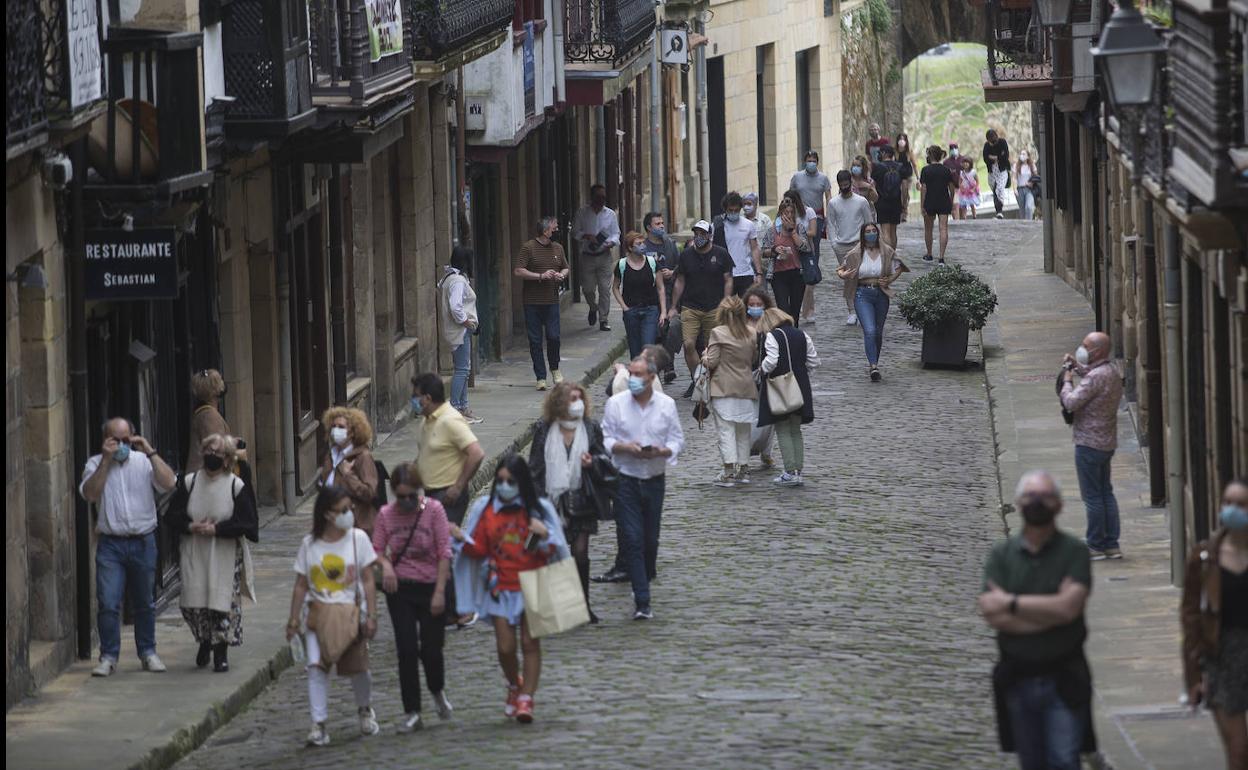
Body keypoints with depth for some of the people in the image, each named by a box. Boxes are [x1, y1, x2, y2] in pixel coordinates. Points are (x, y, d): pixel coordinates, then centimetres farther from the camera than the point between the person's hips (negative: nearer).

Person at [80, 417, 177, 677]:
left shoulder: (144, 462, 3)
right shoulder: (95, 464, 2)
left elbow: (169, 483, -11)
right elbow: (89, 494, -14)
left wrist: (149, 452, -14)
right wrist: (106, 460, -16)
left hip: (143, 542, 1)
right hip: (111, 544, -1)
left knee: (145, 602, 11)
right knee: (108, 603, -8)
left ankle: (148, 652, 23)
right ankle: (108, 656, 0)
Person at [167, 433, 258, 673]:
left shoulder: (236, 486, -4)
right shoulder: (189, 482, 4)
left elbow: (247, 523, -7)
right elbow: (171, 517, 5)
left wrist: (217, 529, -16)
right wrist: (191, 527, -13)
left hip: (225, 556, -2)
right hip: (194, 555, 2)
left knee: (223, 603, -4)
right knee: (192, 604, 1)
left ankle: (221, 652, 9)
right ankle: (204, 642, 27)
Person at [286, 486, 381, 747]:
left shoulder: (357, 538, 0)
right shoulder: (310, 544, 3)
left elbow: (368, 581, 0)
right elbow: (301, 585, 8)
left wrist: (371, 616, -6)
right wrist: (294, 620, 3)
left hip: (350, 611, 0)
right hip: (318, 614, 0)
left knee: (357, 667, 3)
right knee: (316, 666, -16)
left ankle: (365, 710, 33)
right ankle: (318, 725, -15)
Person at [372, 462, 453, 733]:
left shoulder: (434, 510, -9)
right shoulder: (386, 514, -2)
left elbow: (444, 553, -8)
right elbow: (376, 550, 3)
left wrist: (439, 591, -12)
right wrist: (385, 565, -21)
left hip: (430, 586, -2)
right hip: (400, 589, 2)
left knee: (431, 648, 3)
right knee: (406, 650, -2)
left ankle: (438, 691, 35)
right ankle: (411, 712, 5)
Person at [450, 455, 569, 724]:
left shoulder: (538, 509, -2)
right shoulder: (486, 509, 2)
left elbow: (554, 551, 0)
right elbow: (478, 550, 5)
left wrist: (545, 536, -19)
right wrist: (463, 538, -13)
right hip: (501, 588, 1)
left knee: (530, 643, -5)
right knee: (505, 646, 0)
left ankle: (526, 698, 0)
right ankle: (514, 685, 28)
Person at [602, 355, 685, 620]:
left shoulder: (666, 404, 1)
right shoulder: (616, 403, -3)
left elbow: (677, 439, 5)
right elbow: (604, 439, 0)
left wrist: (662, 451, -16)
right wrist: (624, 447, -19)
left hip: (655, 479, 2)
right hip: (625, 481, -2)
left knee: (650, 539, 11)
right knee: (633, 540, -10)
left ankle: (644, 583, 37)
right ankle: (642, 603, -12)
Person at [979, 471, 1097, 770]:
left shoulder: (1073, 552, -2)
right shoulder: (1002, 554, 4)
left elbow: (1068, 607, -16)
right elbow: (993, 616, -9)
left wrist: (1011, 603, -11)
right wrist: (1052, 612, -14)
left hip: (1062, 679, -3)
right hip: (1018, 676, 3)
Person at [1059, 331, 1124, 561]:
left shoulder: (1095, 378, -22)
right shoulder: (1112, 371, 7)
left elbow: (1071, 402, -24)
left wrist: (1067, 381, -7)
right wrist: (1077, 366, 14)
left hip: (1089, 443, -9)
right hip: (1107, 442, 9)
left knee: (1092, 496, -1)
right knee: (1105, 493, 15)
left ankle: (1096, 546, 4)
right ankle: (1112, 544, 17)